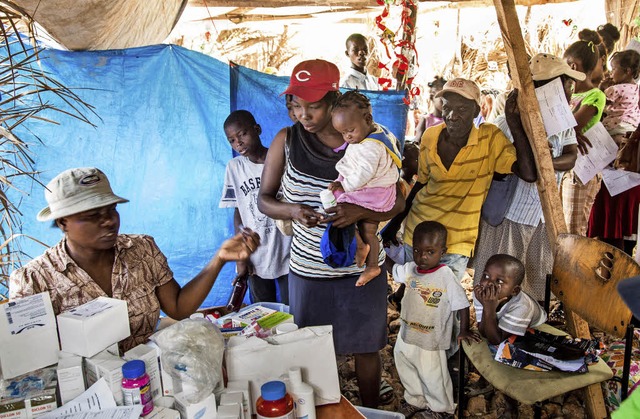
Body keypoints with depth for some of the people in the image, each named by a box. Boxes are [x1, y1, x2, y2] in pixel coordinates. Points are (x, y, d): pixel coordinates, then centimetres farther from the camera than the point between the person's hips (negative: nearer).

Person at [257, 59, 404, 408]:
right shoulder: (286, 140, -7)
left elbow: (397, 203, -4)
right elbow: (264, 199, 0)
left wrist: (360, 212, -25)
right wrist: (291, 211, -23)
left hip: (362, 268, 0)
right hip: (307, 271, 0)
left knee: (366, 349, 17)